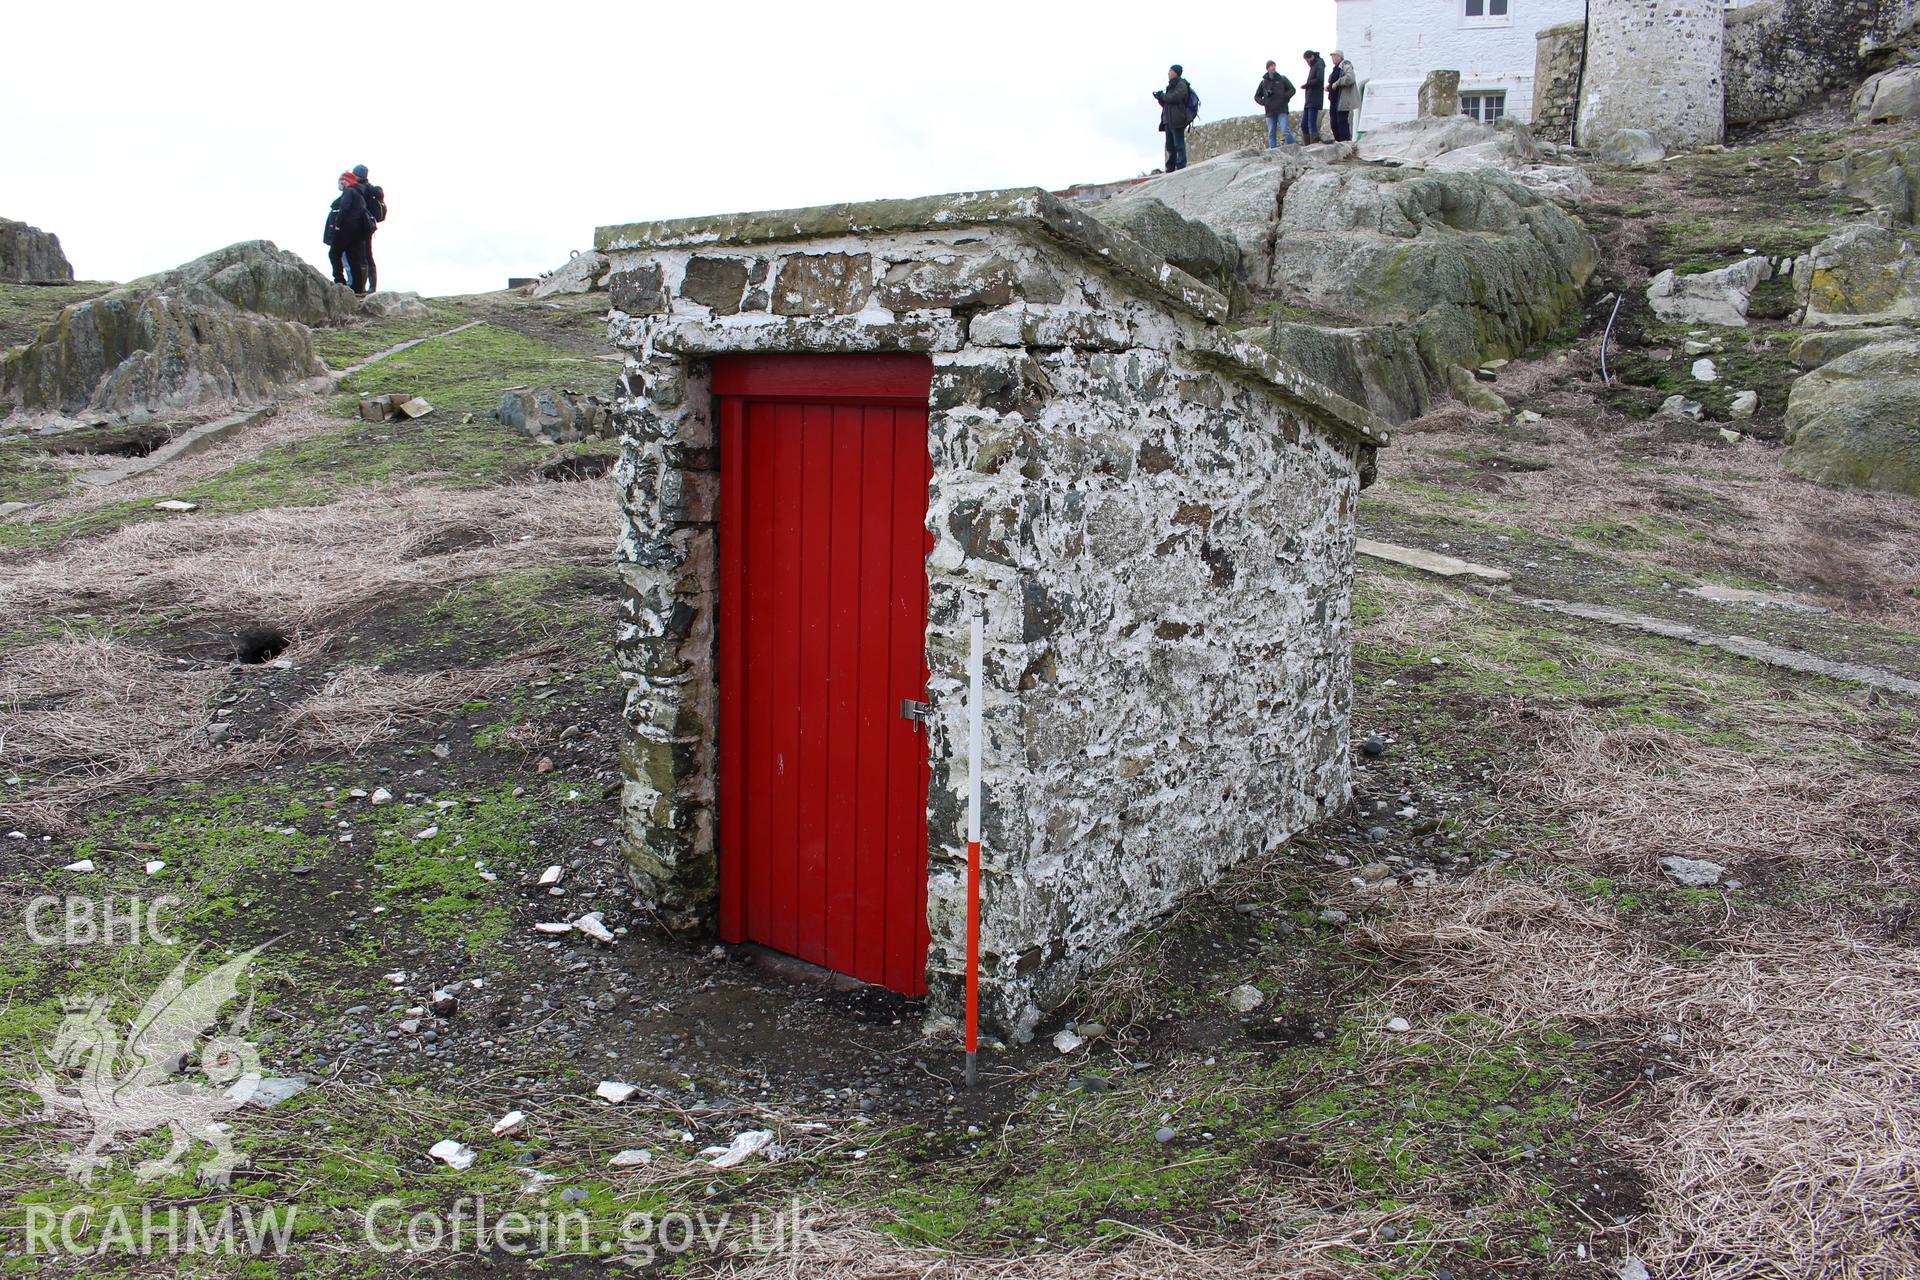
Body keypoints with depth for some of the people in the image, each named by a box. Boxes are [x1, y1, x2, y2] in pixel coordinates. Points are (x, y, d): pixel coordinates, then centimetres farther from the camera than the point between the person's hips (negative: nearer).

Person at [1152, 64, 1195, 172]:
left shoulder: (1181, 85, -4)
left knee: (1179, 144, -10)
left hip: (1177, 120, -9)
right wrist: (1160, 98, 4)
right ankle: (1170, 168, 10)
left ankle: (1181, 166, -11)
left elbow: (1174, 98, -20)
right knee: (1170, 145, 8)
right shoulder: (1171, 85, 23)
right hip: (1169, 120, 9)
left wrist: (1162, 96, -6)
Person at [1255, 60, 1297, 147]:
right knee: (1271, 134, 1)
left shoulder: (1282, 79, 9)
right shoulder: (1263, 82, 12)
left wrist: (1285, 97, -6)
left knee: (1285, 130, -14)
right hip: (1270, 112, 2)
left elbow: (1292, 89, 8)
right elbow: (1257, 96, 19)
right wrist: (1263, 102, 2)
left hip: (1282, 111, -2)